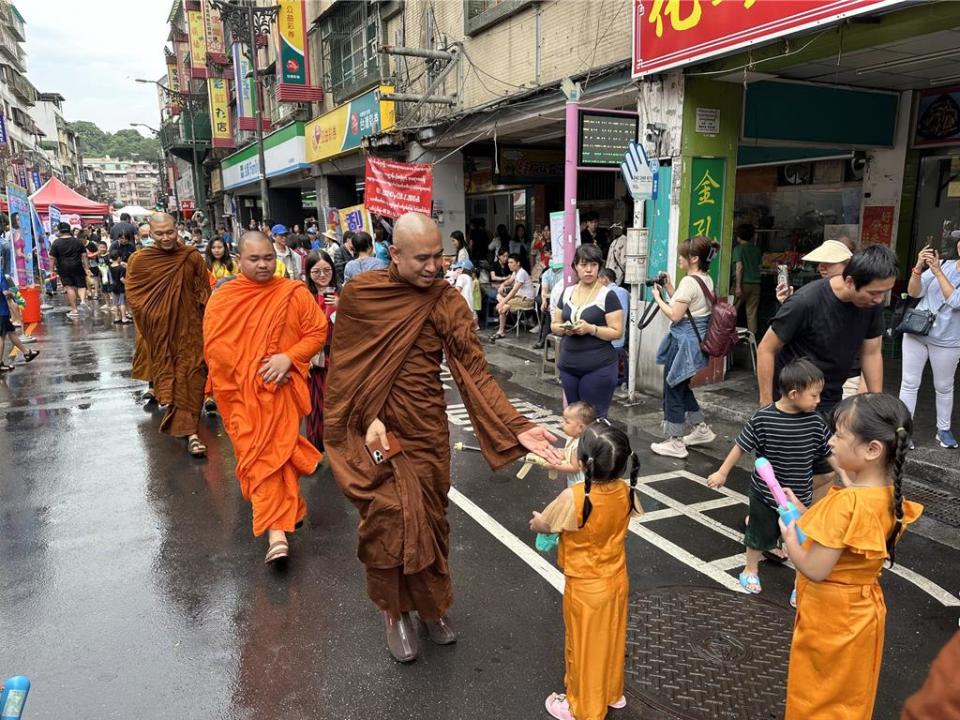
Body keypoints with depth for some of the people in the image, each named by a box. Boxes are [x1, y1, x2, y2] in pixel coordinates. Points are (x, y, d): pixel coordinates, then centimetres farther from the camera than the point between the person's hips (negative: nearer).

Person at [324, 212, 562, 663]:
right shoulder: (358, 295, -8)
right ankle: (395, 613, 27)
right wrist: (370, 419, -13)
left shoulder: (446, 302, -8)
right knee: (389, 520, 3)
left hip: (426, 430, 1)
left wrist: (518, 428, -23)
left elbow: (475, 372, -13)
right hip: (374, 431, -1)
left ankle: (431, 605, 36)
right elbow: (346, 367, -1)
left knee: (429, 519, 13)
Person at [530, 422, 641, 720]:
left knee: (584, 648, 17)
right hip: (617, 581, 5)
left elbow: (539, 526, -14)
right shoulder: (626, 492, -16)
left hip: (585, 589, -5)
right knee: (611, 641, 26)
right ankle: (612, 693, 48)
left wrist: (536, 520, 8)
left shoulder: (573, 498, -32)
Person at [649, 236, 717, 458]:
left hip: (684, 341, -10)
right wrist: (669, 288, 12)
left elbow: (675, 316, -20)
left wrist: (658, 297, -7)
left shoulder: (689, 282, -19)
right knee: (682, 386, 23)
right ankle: (701, 429, 31)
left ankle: (675, 442, 10)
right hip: (698, 339, 10)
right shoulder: (707, 280, 10)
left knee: (673, 389, 2)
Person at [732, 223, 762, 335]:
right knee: (752, 313, 6)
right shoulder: (756, 249, 10)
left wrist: (738, 286, -16)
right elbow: (760, 265, 14)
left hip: (743, 283, -5)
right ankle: (752, 337, 5)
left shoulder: (738, 248, -6)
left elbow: (739, 267, -13)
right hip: (755, 283, 5)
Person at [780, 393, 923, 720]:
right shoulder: (888, 496, -6)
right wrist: (804, 516, 2)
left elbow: (815, 570, -28)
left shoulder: (847, 503, -32)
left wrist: (789, 539, -12)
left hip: (830, 618, -7)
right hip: (861, 612, 7)